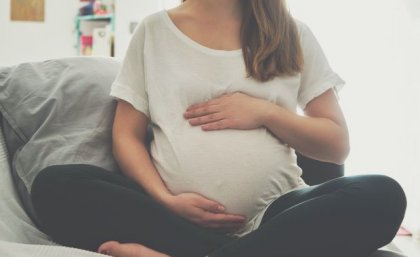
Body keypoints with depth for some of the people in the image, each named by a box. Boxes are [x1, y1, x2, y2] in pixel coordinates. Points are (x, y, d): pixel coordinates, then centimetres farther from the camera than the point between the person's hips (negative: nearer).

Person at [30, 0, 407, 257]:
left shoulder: (293, 35, 13)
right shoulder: (154, 30, 12)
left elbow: (337, 145, 11)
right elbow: (127, 136, 8)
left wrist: (265, 113, -6)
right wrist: (166, 200, -11)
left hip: (274, 213, 1)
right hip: (176, 216, 0)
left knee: (382, 195, -27)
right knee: (55, 185, -23)